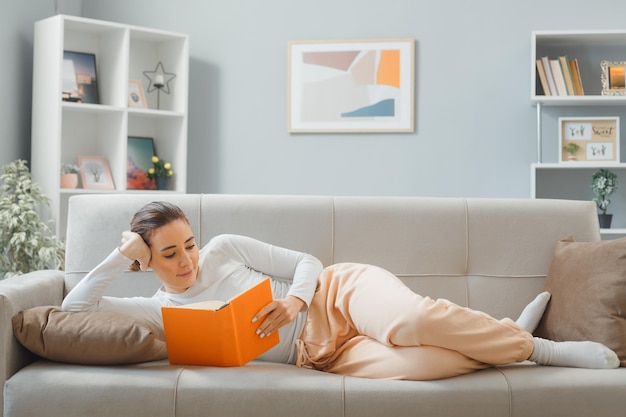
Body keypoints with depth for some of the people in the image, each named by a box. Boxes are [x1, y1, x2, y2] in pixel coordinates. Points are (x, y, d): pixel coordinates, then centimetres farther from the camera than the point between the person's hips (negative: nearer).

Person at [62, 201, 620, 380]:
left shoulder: (223, 248, 2)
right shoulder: (159, 312, 7)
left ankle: (523, 341, -9)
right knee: (403, 365, -31)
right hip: (320, 354, 1)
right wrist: (123, 255, -8)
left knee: (412, 320, -36)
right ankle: (516, 337, -7)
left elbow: (308, 263, 2)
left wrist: (294, 300, -18)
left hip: (341, 293, -1)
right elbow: (75, 308, 0)